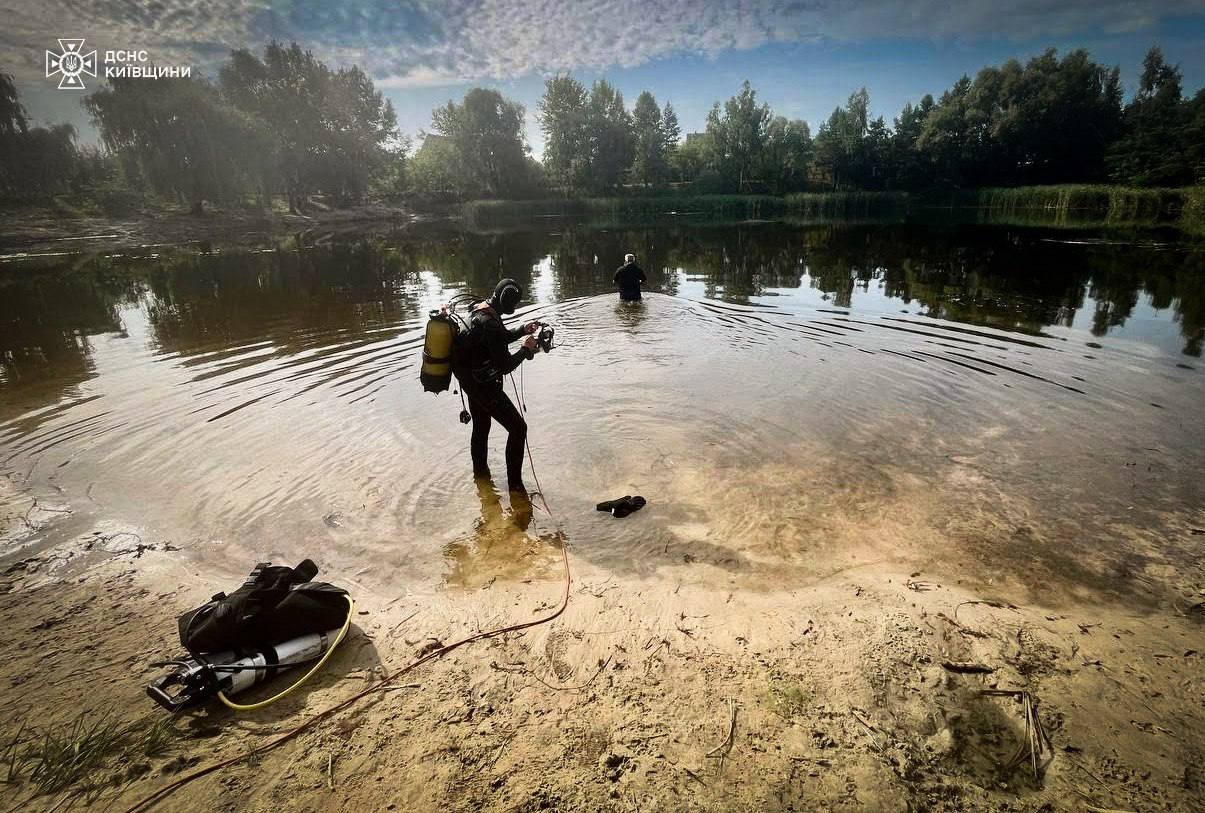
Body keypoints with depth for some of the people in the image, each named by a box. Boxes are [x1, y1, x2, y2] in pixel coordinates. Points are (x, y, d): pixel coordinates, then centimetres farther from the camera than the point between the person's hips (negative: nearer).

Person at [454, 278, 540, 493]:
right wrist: (526, 349, -11)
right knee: (518, 427, -4)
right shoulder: (490, 323, -28)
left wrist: (522, 331, 10)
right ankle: (515, 484, 2)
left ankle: (480, 472, 43)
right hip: (483, 385, -10)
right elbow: (505, 366, -25)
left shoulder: (480, 310, 3)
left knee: (481, 426, 25)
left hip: (470, 381, 10)